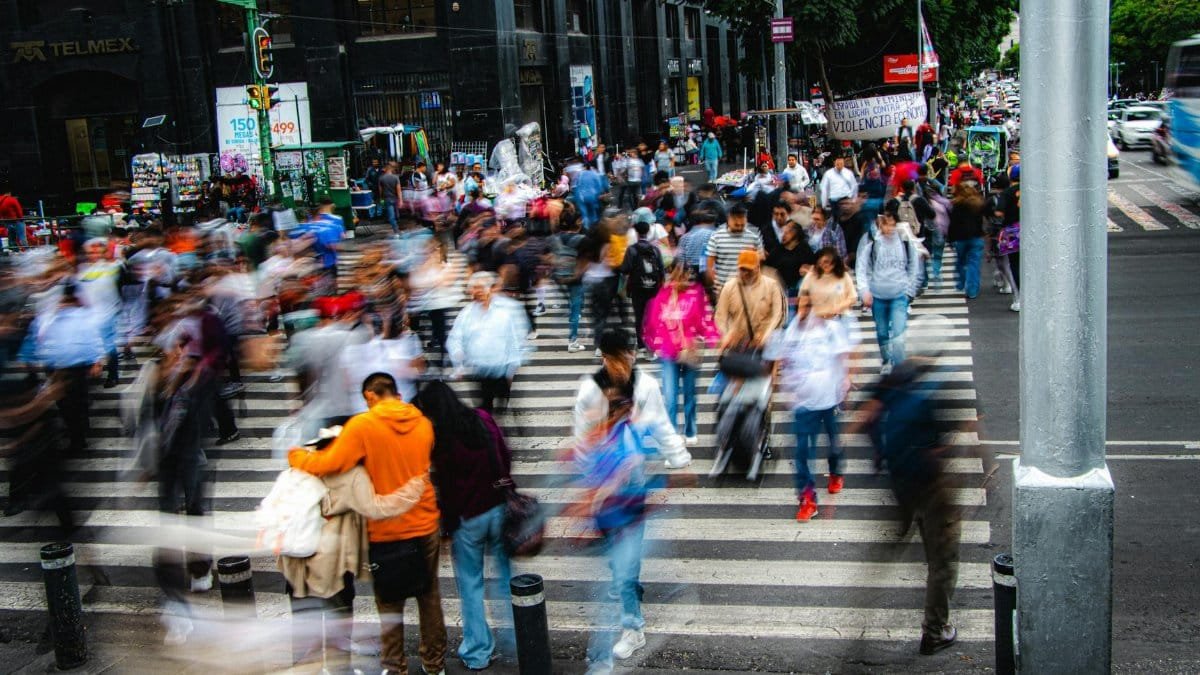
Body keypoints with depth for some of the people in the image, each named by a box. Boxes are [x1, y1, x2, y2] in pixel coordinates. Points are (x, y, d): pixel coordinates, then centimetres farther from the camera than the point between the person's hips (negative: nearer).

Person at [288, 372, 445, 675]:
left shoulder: (363, 425, -15)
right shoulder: (423, 423, -1)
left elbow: (328, 464, -18)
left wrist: (295, 456, -1)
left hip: (388, 530, -4)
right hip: (425, 525, 4)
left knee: (390, 604, 12)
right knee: (429, 598, 17)